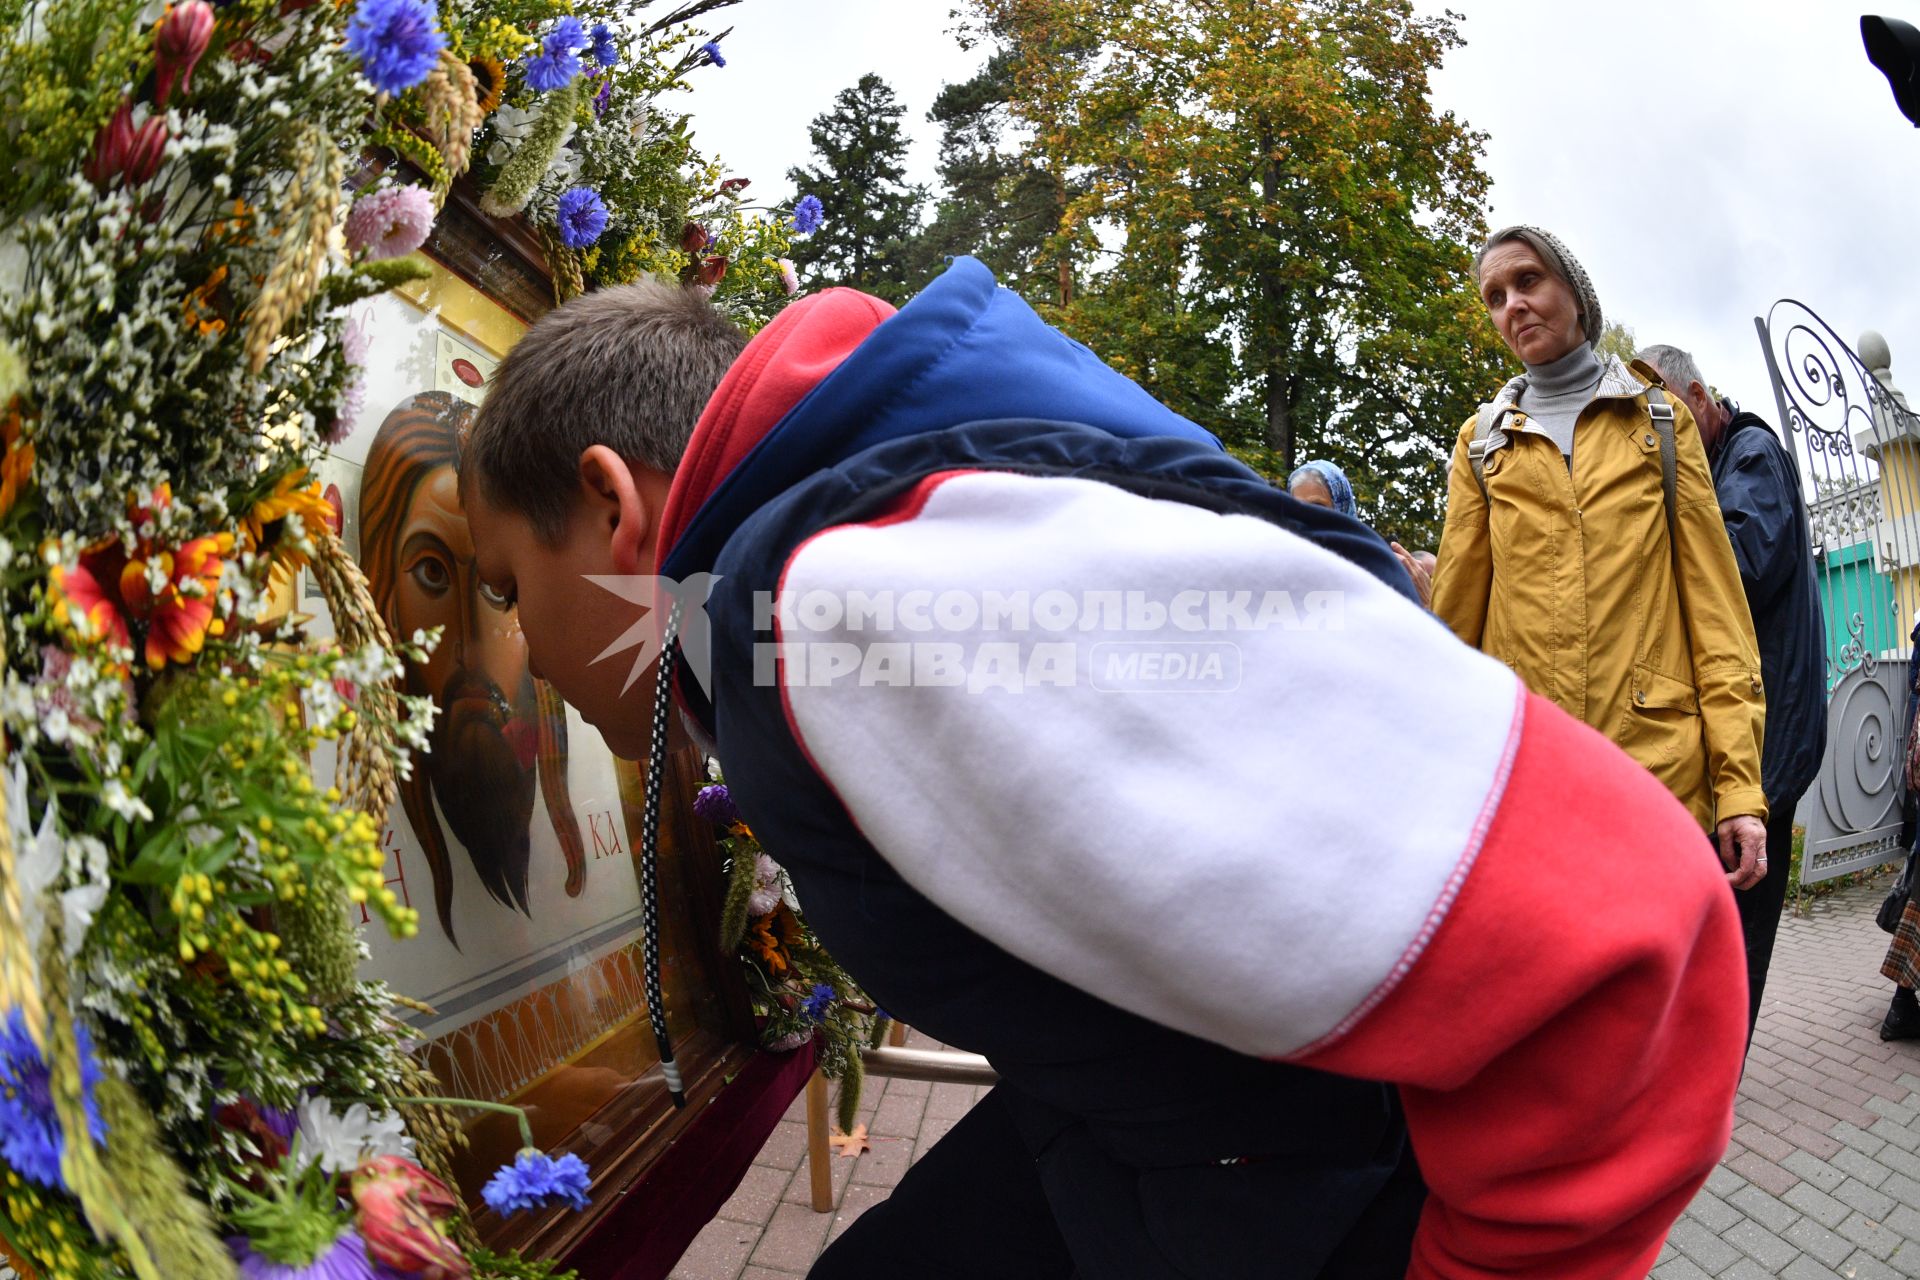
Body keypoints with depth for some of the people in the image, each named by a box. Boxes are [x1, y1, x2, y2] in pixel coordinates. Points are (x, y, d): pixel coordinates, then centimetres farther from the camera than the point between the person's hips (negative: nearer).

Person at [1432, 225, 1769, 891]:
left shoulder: (1660, 420, 10)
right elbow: (1455, 613, 9)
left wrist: (1739, 783, -5)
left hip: (1660, 763, 0)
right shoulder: (1482, 443, 12)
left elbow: (1714, 600, 4)